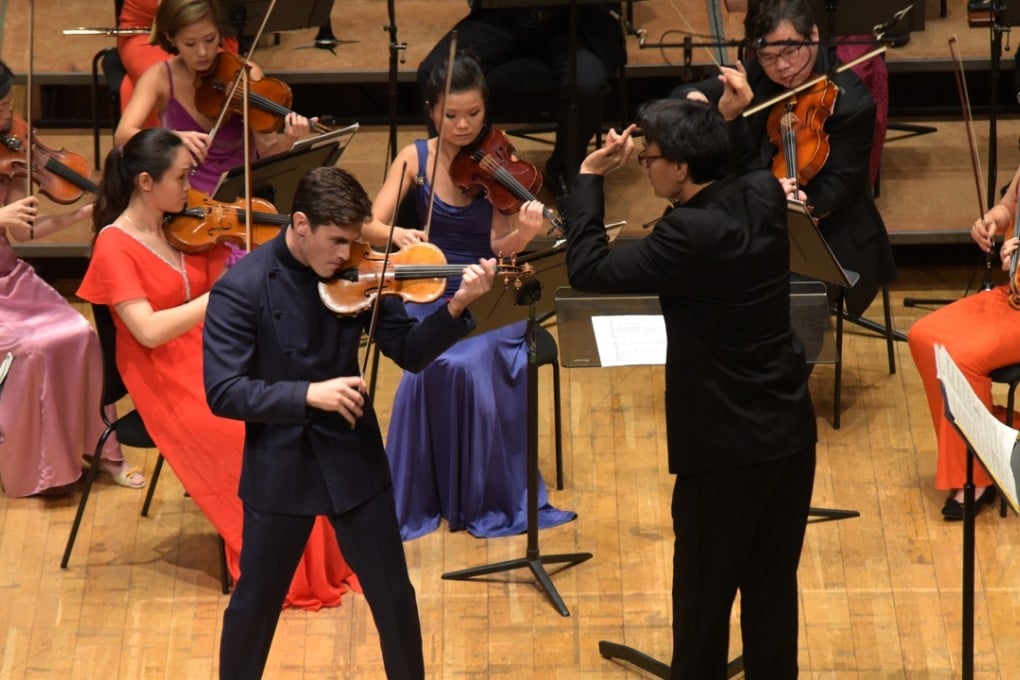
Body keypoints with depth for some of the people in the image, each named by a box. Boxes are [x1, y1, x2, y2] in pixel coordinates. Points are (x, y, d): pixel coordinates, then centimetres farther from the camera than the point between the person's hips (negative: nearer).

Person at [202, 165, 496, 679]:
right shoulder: (241, 289, -16)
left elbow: (410, 353, -3)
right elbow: (223, 392, -21)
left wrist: (455, 308, -20)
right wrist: (307, 394, -31)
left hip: (353, 458, 3)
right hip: (279, 467, -3)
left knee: (393, 594, 10)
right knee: (255, 601, 11)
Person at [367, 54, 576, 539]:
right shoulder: (415, 159, -1)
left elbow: (499, 245, -14)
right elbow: (370, 226, -9)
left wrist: (525, 233, -36)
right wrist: (398, 235, -31)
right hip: (432, 295, 1)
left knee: (470, 364, -30)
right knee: (432, 365, -28)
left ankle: (483, 498, -13)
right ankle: (421, 496, -11)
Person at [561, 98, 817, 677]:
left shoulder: (691, 235, -24)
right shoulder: (765, 196, -3)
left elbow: (588, 270, -17)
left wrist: (590, 178, -9)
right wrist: (710, 127, 5)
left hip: (727, 445, -7)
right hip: (790, 431, 7)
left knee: (704, 595, 9)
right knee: (773, 586, 16)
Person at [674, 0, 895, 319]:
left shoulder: (851, 101, -15)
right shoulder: (756, 75, 1)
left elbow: (837, 187, -17)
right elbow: (684, 96, -1)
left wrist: (806, 204, -40)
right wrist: (725, 111, -24)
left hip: (828, 237, -5)